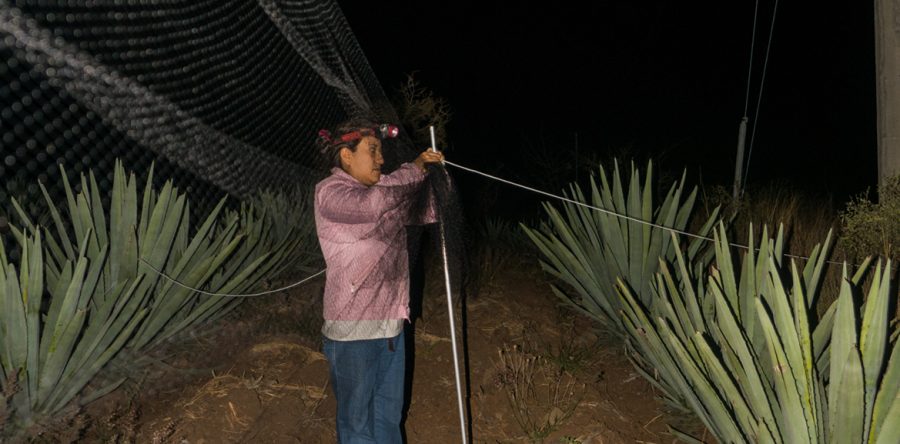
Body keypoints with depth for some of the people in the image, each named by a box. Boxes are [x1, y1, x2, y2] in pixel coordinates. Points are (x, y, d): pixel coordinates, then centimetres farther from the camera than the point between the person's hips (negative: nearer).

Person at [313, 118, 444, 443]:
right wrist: (414, 169, -18)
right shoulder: (330, 192, -12)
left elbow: (424, 214, 17)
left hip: (390, 322, 8)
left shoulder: (380, 192, 12)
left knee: (389, 416, 18)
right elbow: (372, 205, -33)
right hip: (354, 330, -7)